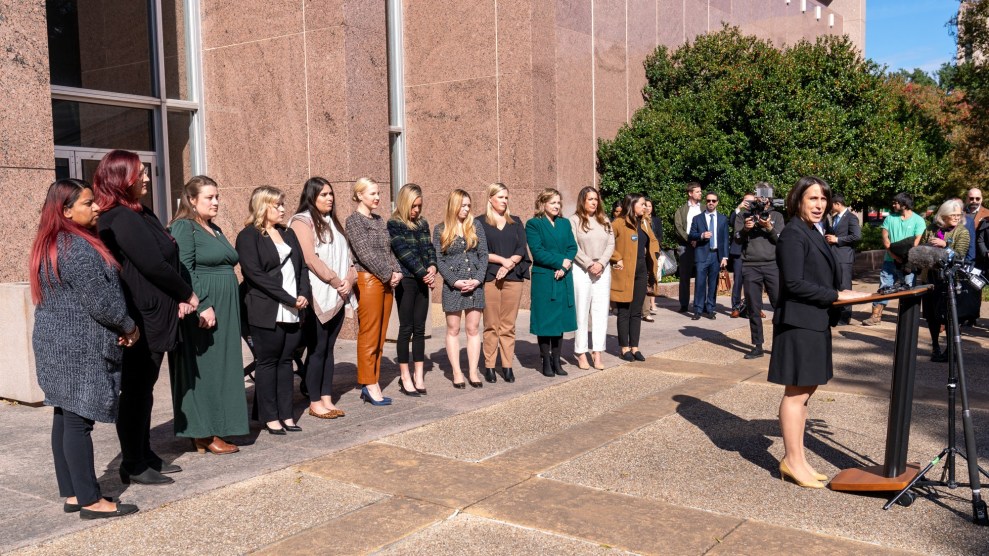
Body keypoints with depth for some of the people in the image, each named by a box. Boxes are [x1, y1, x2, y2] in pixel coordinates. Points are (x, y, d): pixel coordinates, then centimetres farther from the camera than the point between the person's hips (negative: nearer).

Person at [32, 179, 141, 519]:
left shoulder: (49, 245, 14)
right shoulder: (78, 248, -19)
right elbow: (101, 302, -21)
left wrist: (119, 327, 10)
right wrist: (129, 327, -3)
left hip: (57, 344, 10)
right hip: (80, 348, -10)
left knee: (65, 418, 12)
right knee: (79, 421, -5)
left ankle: (71, 494, 20)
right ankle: (90, 501, 1)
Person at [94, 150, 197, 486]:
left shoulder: (139, 214, 15)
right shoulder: (122, 219, -16)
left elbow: (165, 258, 12)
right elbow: (154, 265, -20)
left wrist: (179, 298, -1)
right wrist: (188, 295, -6)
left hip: (151, 317, 10)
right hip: (140, 320, -10)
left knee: (143, 390, 15)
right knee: (135, 391, -1)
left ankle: (144, 456, 26)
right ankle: (133, 466, 9)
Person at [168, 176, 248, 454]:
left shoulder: (216, 230, 18)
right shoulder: (183, 227, -9)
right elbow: (184, 271, -18)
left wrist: (233, 307, 19)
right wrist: (202, 306, -24)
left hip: (226, 311, 9)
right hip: (201, 312, -9)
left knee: (220, 368, 10)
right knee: (202, 369, -3)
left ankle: (213, 429, 18)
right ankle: (203, 434, 4)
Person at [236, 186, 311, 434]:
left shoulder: (288, 233, 18)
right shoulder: (248, 236, -4)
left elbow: (302, 266, 15)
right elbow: (255, 274, -13)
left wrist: (304, 294, -3)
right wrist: (289, 299, -15)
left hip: (293, 312, 6)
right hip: (267, 312, -6)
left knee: (285, 361, 9)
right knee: (268, 362, 1)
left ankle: (286, 414, 14)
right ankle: (270, 417, 9)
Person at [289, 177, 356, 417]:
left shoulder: (332, 222, 19)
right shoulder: (301, 221, -6)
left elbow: (345, 255, 16)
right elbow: (310, 259, -15)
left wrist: (349, 280, -2)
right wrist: (337, 282, -13)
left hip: (338, 297, 7)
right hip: (317, 297, -7)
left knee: (329, 349, 10)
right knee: (317, 350, -2)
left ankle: (327, 399, 15)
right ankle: (315, 403, 6)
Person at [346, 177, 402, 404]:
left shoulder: (379, 220, 16)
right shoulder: (354, 220, -6)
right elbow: (365, 253, -14)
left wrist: (397, 271, 0)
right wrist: (389, 275, -11)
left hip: (386, 282, 8)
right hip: (368, 281, -8)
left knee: (380, 336, 9)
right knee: (368, 336, -4)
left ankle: (372, 384, 16)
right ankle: (369, 385, 3)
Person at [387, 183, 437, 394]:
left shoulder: (422, 224, 14)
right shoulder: (394, 224, -5)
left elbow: (429, 247, 10)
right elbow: (404, 252, -12)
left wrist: (432, 267, -10)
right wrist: (424, 273, -14)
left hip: (423, 281, 5)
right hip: (406, 281, -5)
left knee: (420, 329, 6)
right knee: (406, 329, -1)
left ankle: (419, 376, 11)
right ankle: (405, 378, 5)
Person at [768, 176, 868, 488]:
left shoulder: (814, 233, 17)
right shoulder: (793, 234, -12)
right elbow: (795, 283, -19)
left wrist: (840, 296, 1)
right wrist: (837, 296, -15)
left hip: (814, 322, 9)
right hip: (799, 323, -9)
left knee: (803, 392, 12)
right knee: (797, 393, -3)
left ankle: (793, 458, 19)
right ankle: (794, 462, 5)